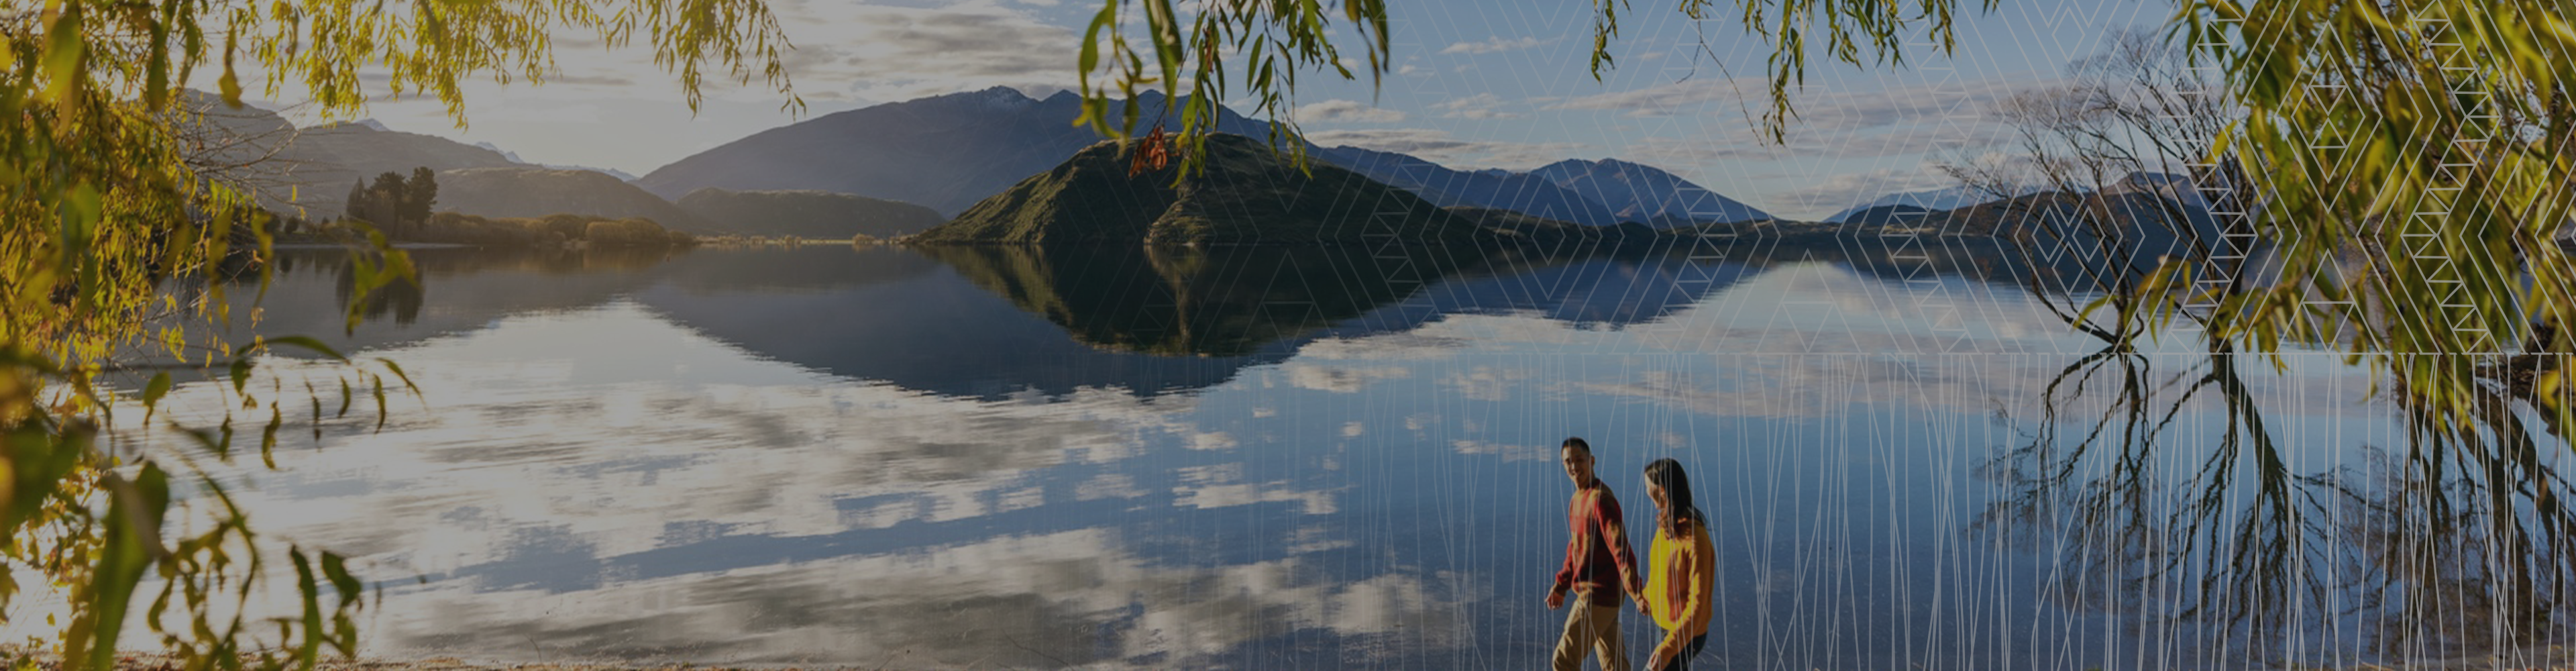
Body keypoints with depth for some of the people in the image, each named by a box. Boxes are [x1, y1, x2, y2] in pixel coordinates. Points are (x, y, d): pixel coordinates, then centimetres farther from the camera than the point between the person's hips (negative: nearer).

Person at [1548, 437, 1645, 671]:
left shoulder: (1601, 499, -19)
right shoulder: (1577, 500, 11)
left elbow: (1620, 547, -28)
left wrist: (1636, 590, -36)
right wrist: (1561, 586, 24)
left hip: (1600, 596, -9)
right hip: (1590, 592, 9)